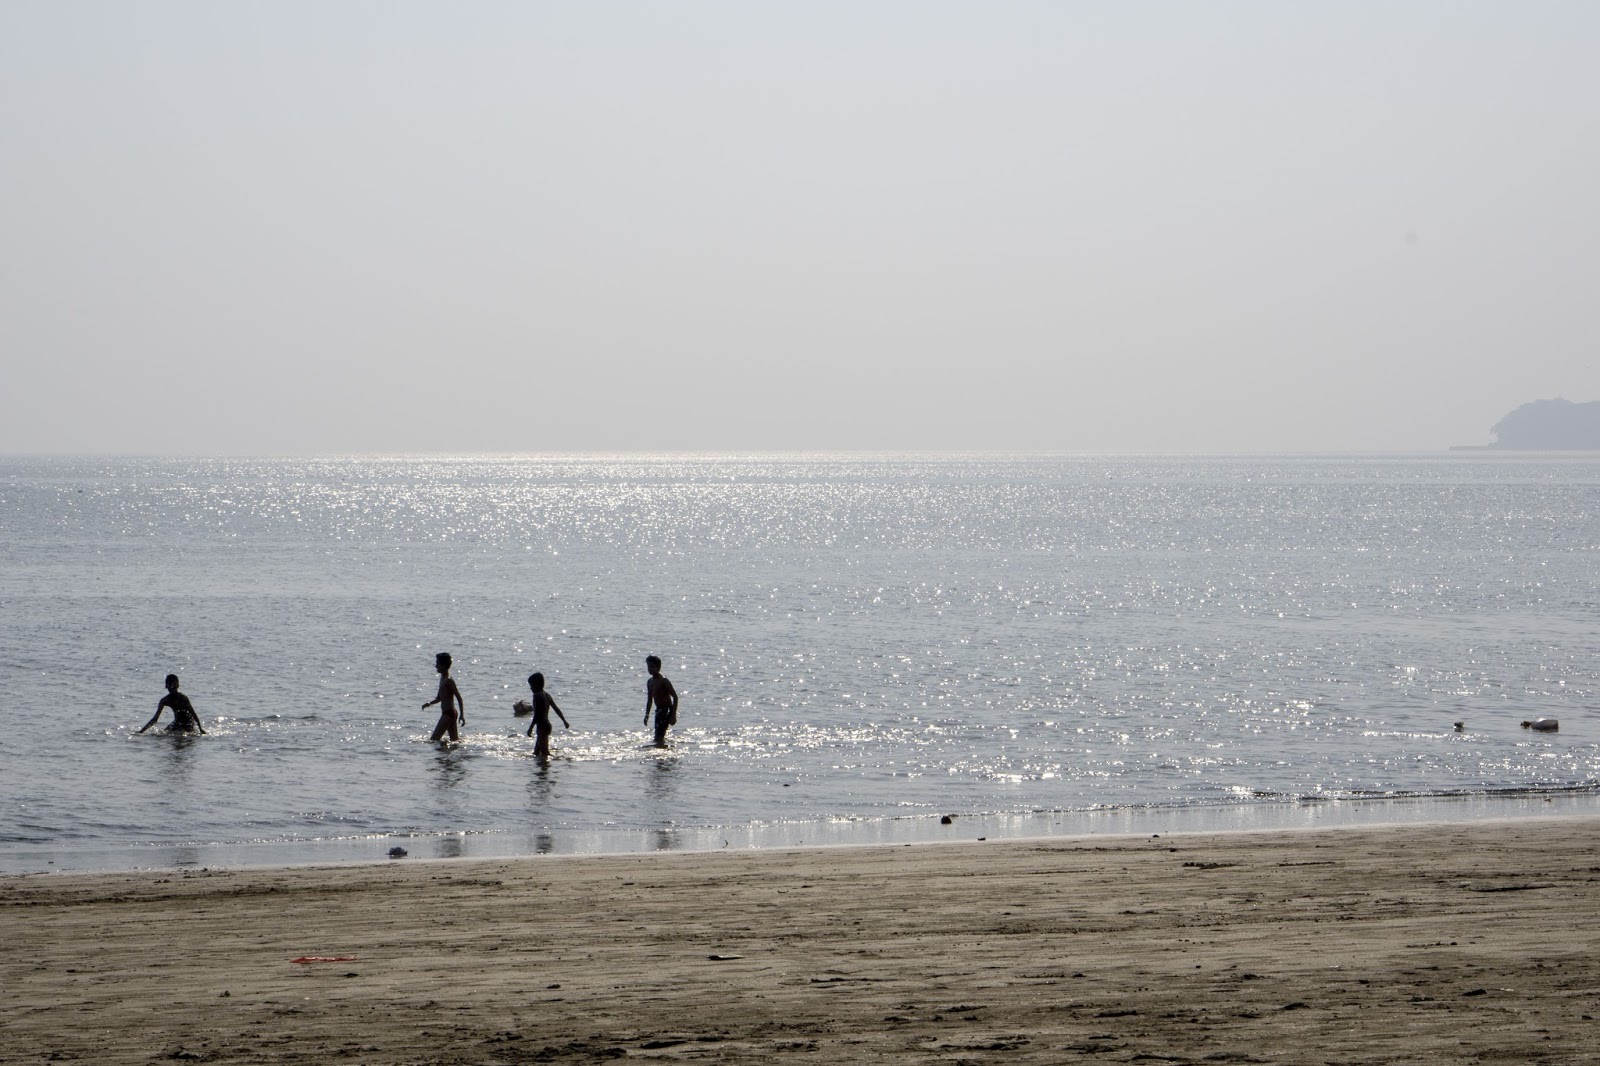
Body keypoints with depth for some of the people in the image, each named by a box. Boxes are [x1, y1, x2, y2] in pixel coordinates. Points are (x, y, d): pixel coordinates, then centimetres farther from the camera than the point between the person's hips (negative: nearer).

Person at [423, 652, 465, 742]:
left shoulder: (448, 680, -14)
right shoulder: (443, 678, 15)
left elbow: (459, 698, -18)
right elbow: (439, 698, 24)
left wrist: (462, 715, -23)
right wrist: (429, 703, 6)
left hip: (448, 713, -10)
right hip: (450, 713, 10)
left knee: (434, 739, -13)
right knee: (455, 739, 13)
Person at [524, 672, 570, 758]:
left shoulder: (537, 696, -12)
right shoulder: (547, 695, 15)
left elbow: (537, 714, -20)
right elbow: (556, 709, 24)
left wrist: (530, 728, -21)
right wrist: (564, 721, 36)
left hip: (542, 727, -10)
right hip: (547, 725, 10)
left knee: (544, 753, -14)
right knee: (536, 752, 14)